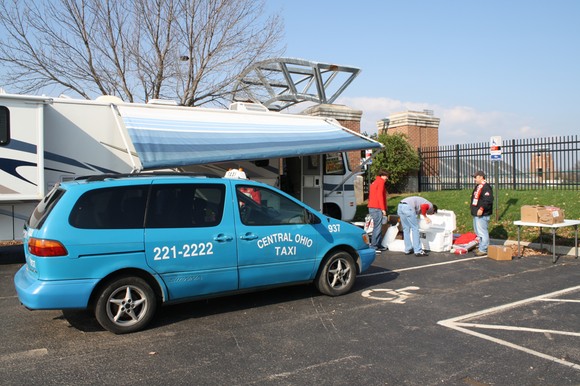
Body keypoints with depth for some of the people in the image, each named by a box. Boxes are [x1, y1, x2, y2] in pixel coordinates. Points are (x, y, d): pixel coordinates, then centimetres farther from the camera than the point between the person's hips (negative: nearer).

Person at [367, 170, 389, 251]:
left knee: (377, 226, 12)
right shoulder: (381, 182, -6)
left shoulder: (374, 182, 22)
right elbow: (380, 195, -15)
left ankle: (378, 245, 14)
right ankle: (373, 246, -9)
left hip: (372, 208, 9)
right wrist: (383, 209, -15)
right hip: (377, 208, -9)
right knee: (377, 227, -8)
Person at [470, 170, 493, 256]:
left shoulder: (486, 187, -15)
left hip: (482, 214, -11)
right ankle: (481, 248, 26)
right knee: (478, 232, 17)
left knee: (482, 232, -8)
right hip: (476, 214, 11)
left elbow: (488, 200, -24)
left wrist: (482, 209, -29)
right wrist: (472, 207, 22)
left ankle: (483, 250, -3)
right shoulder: (478, 186, 18)